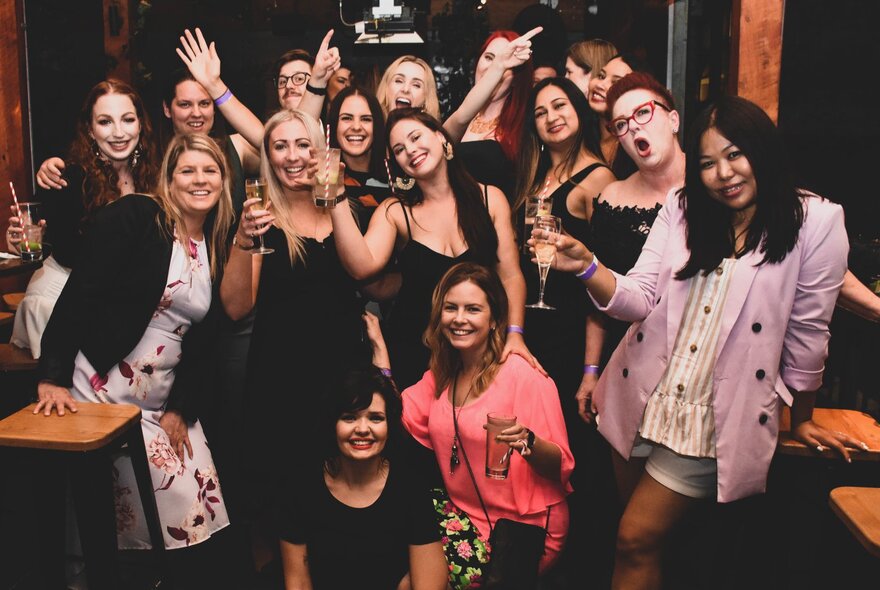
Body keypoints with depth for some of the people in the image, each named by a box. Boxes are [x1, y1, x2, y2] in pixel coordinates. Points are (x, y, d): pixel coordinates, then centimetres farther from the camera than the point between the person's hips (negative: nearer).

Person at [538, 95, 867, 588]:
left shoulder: (816, 222, -10)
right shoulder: (682, 209, 4)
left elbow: (807, 335, -3)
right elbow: (640, 299, -5)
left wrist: (801, 419, 6)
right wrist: (586, 267, -23)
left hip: (716, 422, -4)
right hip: (641, 402, 5)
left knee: (638, 539, -2)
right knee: (637, 538, 17)